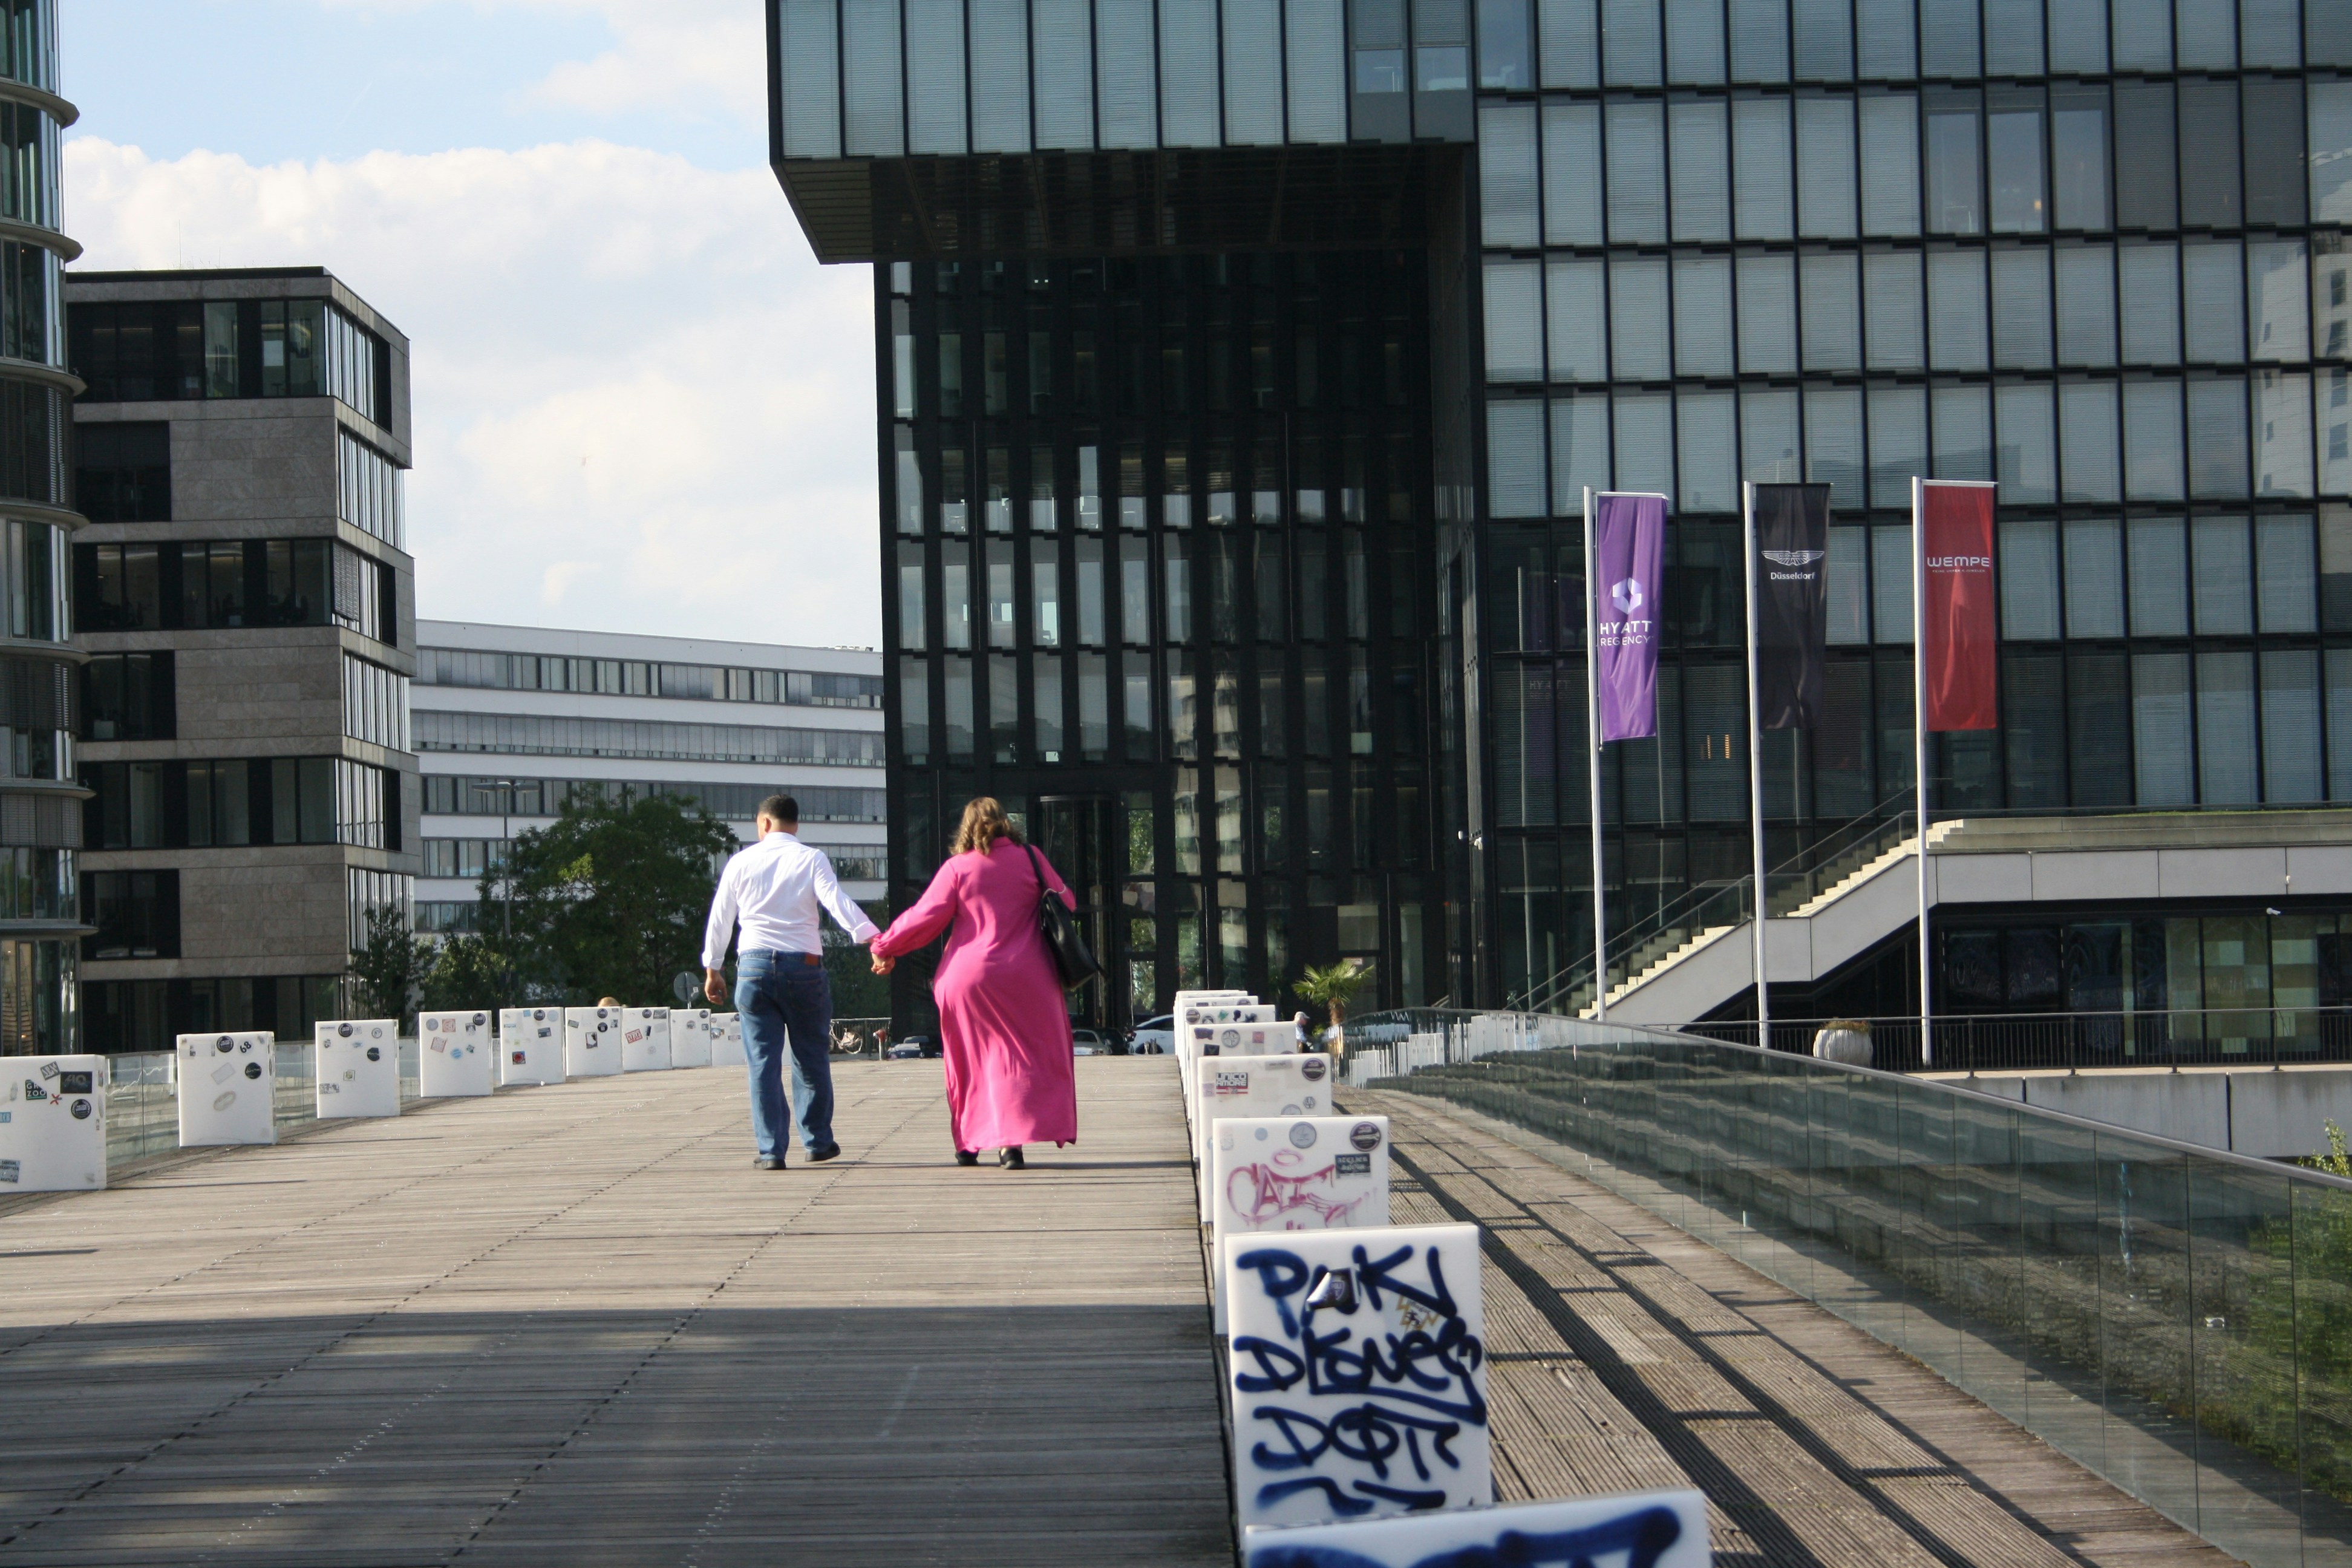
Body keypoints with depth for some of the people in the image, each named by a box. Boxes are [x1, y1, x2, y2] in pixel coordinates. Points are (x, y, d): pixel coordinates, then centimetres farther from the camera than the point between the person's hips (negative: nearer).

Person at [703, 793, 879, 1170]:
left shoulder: (742, 862, 7)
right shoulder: (811, 860, 0)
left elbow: (719, 918, 13)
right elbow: (838, 902, -15)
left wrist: (712, 969, 23)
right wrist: (872, 939, -22)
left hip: (754, 966, 1)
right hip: (803, 965, -1)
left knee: (762, 1060, 3)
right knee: (811, 1057, 12)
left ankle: (770, 1150, -1)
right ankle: (817, 1142, 19)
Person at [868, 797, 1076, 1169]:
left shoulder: (958, 867, -1)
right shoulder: (1030, 859, 4)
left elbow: (925, 917, -2)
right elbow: (1065, 901, 17)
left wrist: (886, 948, 11)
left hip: (967, 977, 0)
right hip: (1026, 979, 0)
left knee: (972, 1060, 12)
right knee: (1022, 1057, 3)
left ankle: (968, 1144, 15)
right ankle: (1012, 1141, -11)